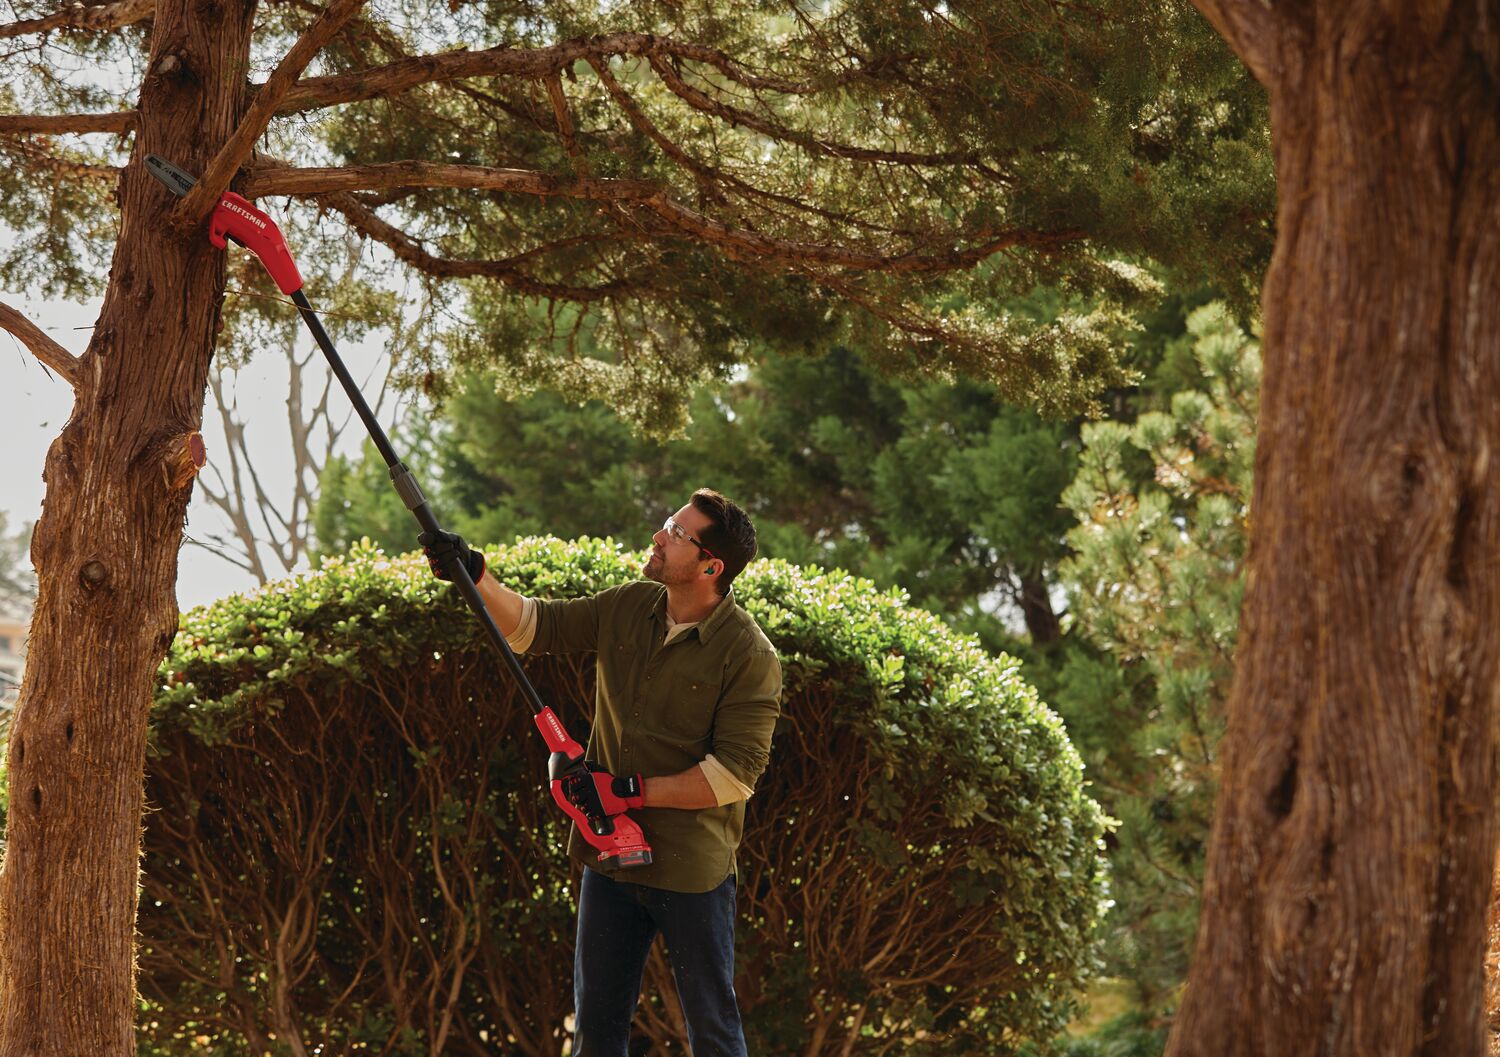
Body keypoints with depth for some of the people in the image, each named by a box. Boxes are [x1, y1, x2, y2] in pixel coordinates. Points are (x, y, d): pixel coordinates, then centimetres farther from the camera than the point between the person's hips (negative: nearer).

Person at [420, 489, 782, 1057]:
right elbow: (530, 625, 8)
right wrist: (474, 575, -8)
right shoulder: (627, 608, 4)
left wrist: (635, 791, -18)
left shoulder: (749, 655, -15)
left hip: (692, 870, -6)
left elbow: (736, 771, -18)